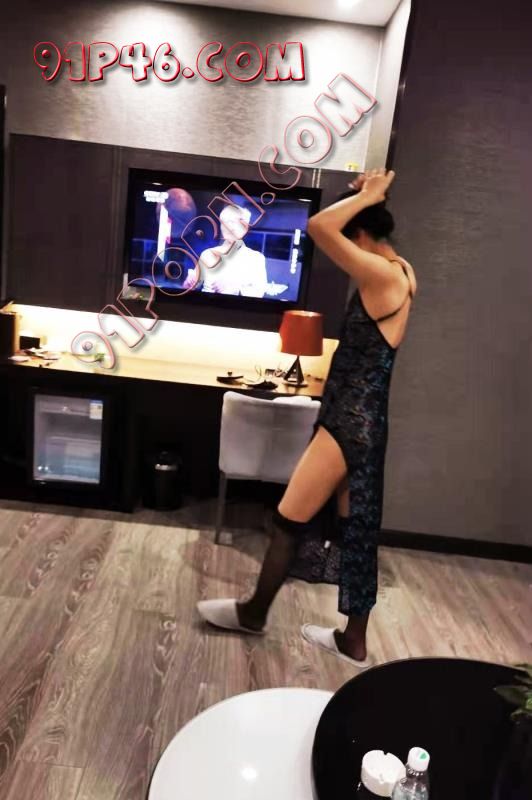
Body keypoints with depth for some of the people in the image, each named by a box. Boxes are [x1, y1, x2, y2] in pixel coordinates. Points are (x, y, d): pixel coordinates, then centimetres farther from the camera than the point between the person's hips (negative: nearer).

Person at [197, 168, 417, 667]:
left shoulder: (383, 275, -17)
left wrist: (366, 196, -10)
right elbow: (335, 231, 27)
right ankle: (353, 641, 29)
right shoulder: (397, 271, 12)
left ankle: (253, 612, 28)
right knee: (356, 528, 15)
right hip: (362, 416, 10)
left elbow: (319, 227, -26)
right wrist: (368, 198, 14)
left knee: (291, 519, 6)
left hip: (350, 420, -10)